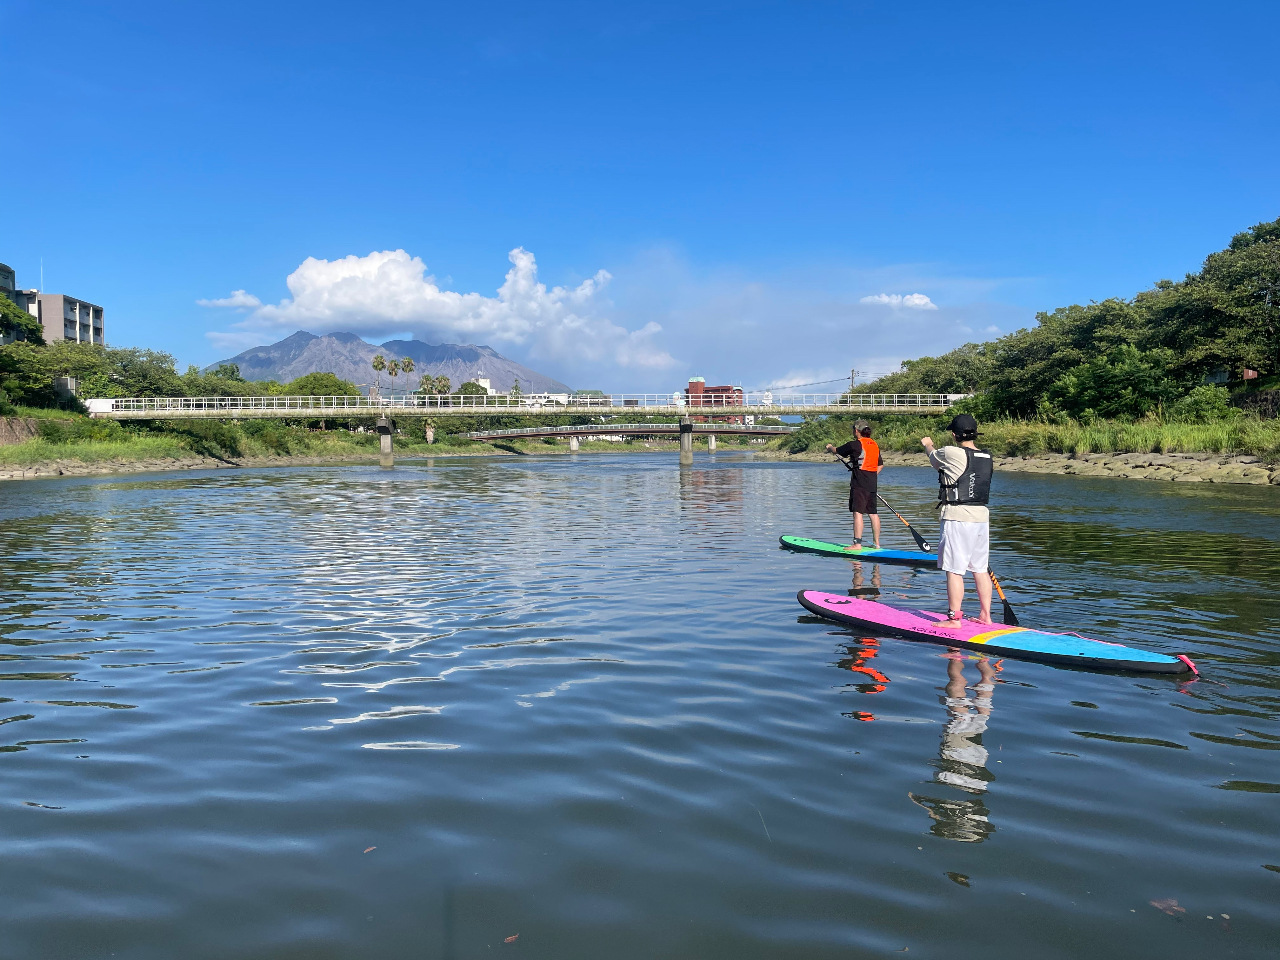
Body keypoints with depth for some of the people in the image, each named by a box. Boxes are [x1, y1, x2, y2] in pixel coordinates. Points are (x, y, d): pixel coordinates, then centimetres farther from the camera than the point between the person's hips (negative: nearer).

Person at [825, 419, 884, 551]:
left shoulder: (855, 444, -8)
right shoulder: (875, 445, 14)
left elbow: (837, 450, 5)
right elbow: (880, 465, 22)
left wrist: (830, 447, 27)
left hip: (859, 484, -8)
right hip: (872, 484, 8)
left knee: (858, 512, -9)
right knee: (873, 513, 10)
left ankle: (857, 544, -13)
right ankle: (877, 544, 15)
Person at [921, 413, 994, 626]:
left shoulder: (953, 454, -12)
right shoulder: (987, 457, 7)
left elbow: (934, 457, 9)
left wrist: (928, 445, 32)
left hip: (957, 517, -7)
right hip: (982, 516, 7)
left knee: (954, 570, -2)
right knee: (980, 568, 14)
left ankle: (954, 618, 2)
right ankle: (986, 615, 20)